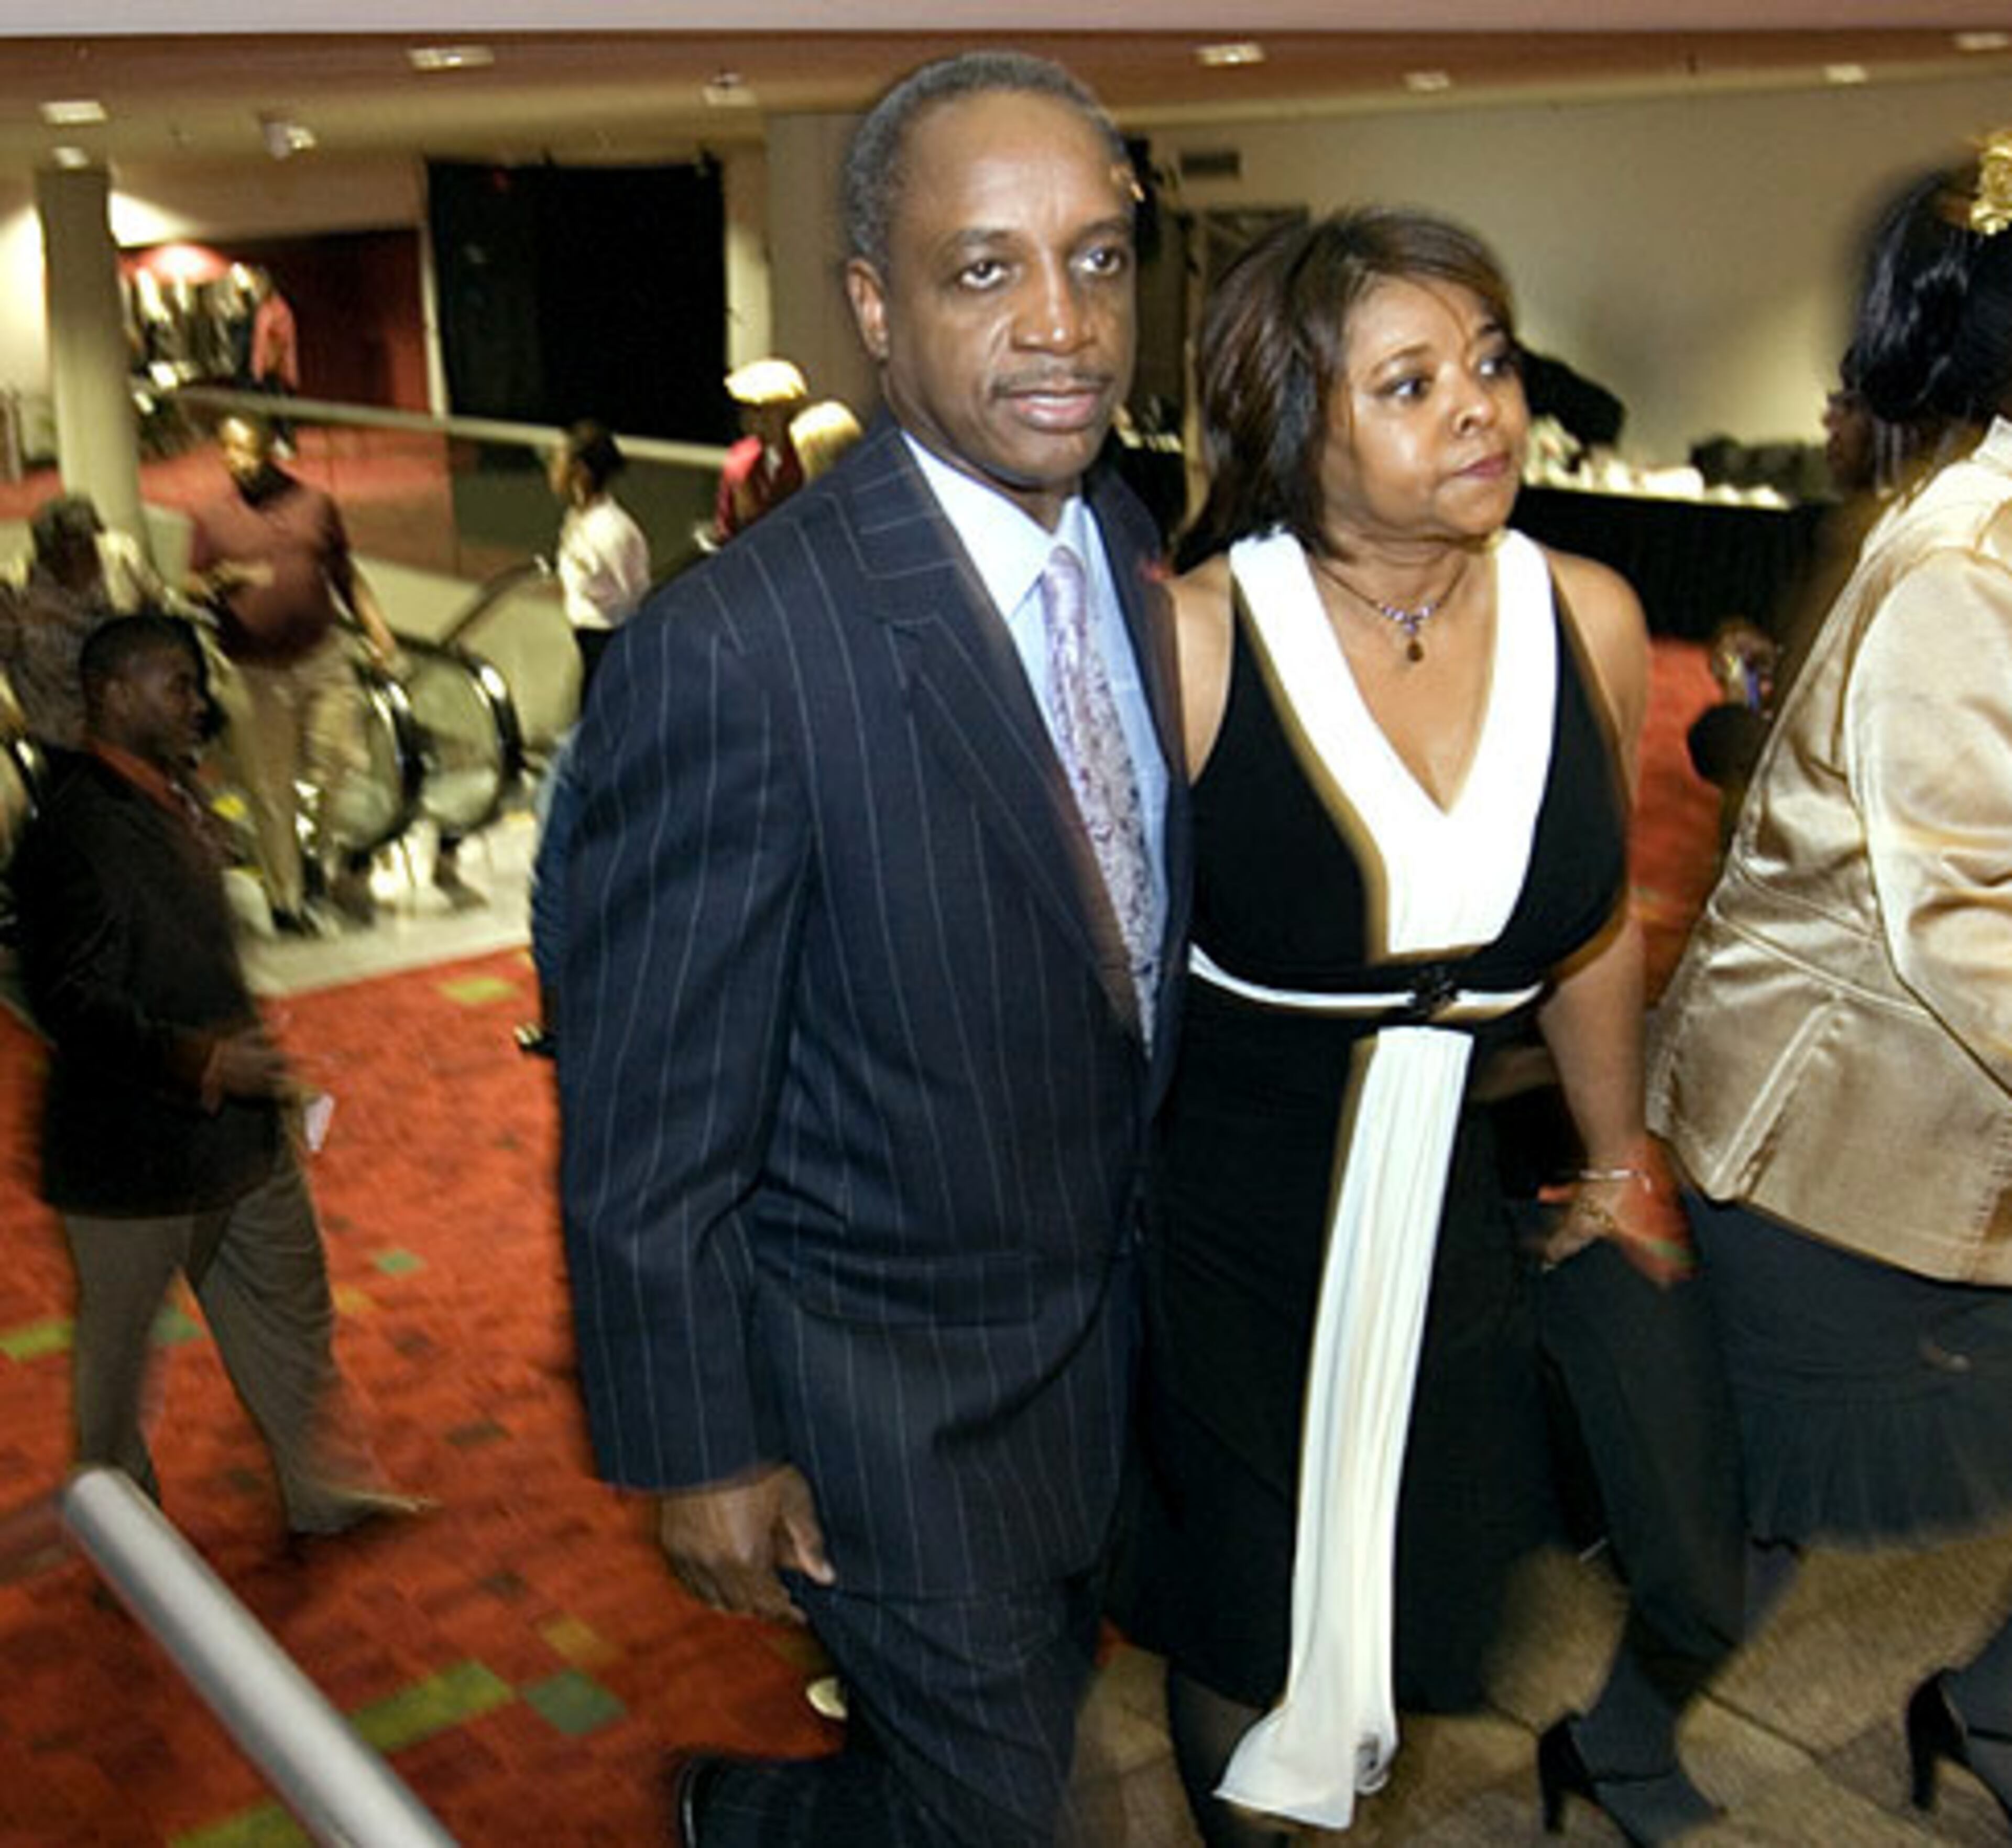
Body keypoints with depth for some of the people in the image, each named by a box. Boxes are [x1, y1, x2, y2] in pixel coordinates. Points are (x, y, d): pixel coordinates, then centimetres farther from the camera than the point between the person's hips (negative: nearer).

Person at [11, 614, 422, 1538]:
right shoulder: (74, 829, -20)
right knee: (119, 1338, 13)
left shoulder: (173, 802, 9)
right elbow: (67, 1000, -26)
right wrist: (200, 1060, -35)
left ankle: (326, 1494, 27)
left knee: (291, 1315, 14)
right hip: (136, 1149, -8)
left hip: (240, 1129, 9)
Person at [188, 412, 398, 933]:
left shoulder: (314, 503, 9)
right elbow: (191, 591, 5)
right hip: (257, 675, -2)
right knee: (272, 794, 3)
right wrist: (224, 581, -16)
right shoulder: (213, 521, 3)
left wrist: (375, 627, 5)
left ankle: (345, 873, 22)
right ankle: (286, 899, 16)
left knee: (344, 771, 0)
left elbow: (345, 574, 16)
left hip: (323, 660, 2)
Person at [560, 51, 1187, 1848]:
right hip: (895, 1382, -6)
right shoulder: (733, 653, -30)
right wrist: (699, 1451, -12)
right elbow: (648, 1123, -21)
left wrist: (1170, 1248, 13)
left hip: (1117, 1304, 7)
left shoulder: (1131, 549, -6)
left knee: (1046, 1687, 29)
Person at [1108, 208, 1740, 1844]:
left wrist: (1619, 1169, 18)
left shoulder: (1588, 622, -5)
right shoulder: (1191, 641, -18)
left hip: (1450, 1212, 3)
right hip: (1218, 1213, -3)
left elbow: (1590, 930, 8)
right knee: (1239, 1636, 16)